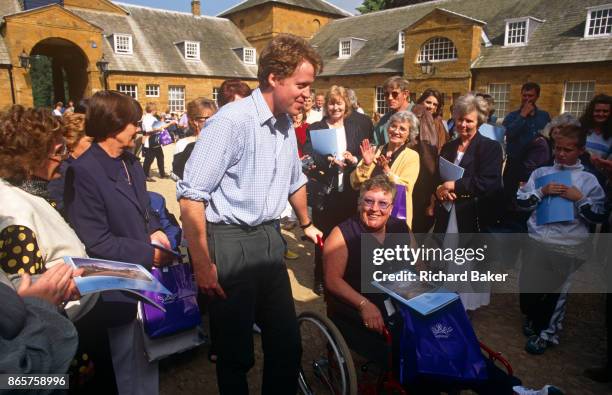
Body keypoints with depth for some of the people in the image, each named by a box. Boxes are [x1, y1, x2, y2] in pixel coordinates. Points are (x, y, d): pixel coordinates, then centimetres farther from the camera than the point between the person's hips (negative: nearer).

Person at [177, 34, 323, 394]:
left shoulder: (287, 125, 7)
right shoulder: (232, 121, -18)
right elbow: (191, 196, -20)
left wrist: (306, 224, 34)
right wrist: (203, 265, -18)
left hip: (269, 239, 7)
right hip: (229, 243, -7)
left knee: (288, 344, 15)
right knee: (236, 353, 8)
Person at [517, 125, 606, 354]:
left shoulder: (588, 180, 2)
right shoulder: (541, 173, 6)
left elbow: (599, 217, 0)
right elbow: (520, 200, 2)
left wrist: (580, 198, -13)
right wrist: (542, 192, -12)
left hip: (568, 247, -2)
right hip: (536, 241, 2)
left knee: (556, 292, 10)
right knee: (528, 287, 11)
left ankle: (547, 333, 30)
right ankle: (532, 318, 40)